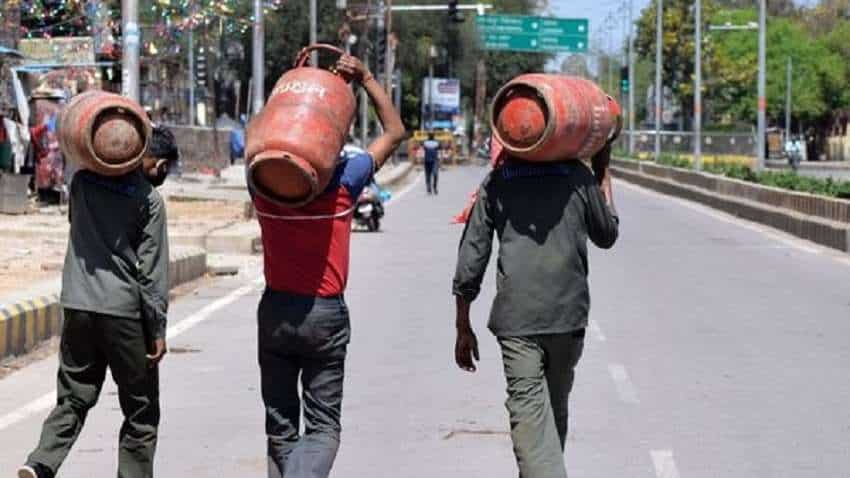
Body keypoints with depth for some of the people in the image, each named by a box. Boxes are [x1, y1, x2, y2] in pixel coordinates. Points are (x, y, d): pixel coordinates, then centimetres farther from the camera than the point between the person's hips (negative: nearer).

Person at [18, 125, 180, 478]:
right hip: (124, 310, -4)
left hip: (77, 304, 5)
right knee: (140, 412, 9)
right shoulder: (148, 199, -8)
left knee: (73, 398, 11)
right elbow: (152, 271, -9)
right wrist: (158, 330, -4)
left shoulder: (83, 180, 5)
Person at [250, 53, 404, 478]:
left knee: (280, 427, 13)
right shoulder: (342, 182, -11)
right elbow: (394, 133, 1)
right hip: (325, 314, -3)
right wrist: (366, 80, 1)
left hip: (274, 311, 3)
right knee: (323, 428, 3)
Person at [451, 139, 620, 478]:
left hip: (515, 319, -2)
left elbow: (470, 261, 3)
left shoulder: (496, 184, 5)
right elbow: (606, 235, 20)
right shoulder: (578, 177, 5)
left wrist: (463, 328, 11)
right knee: (556, 408, 18)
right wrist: (603, 175, 30)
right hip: (569, 314, 2)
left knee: (528, 413, -9)